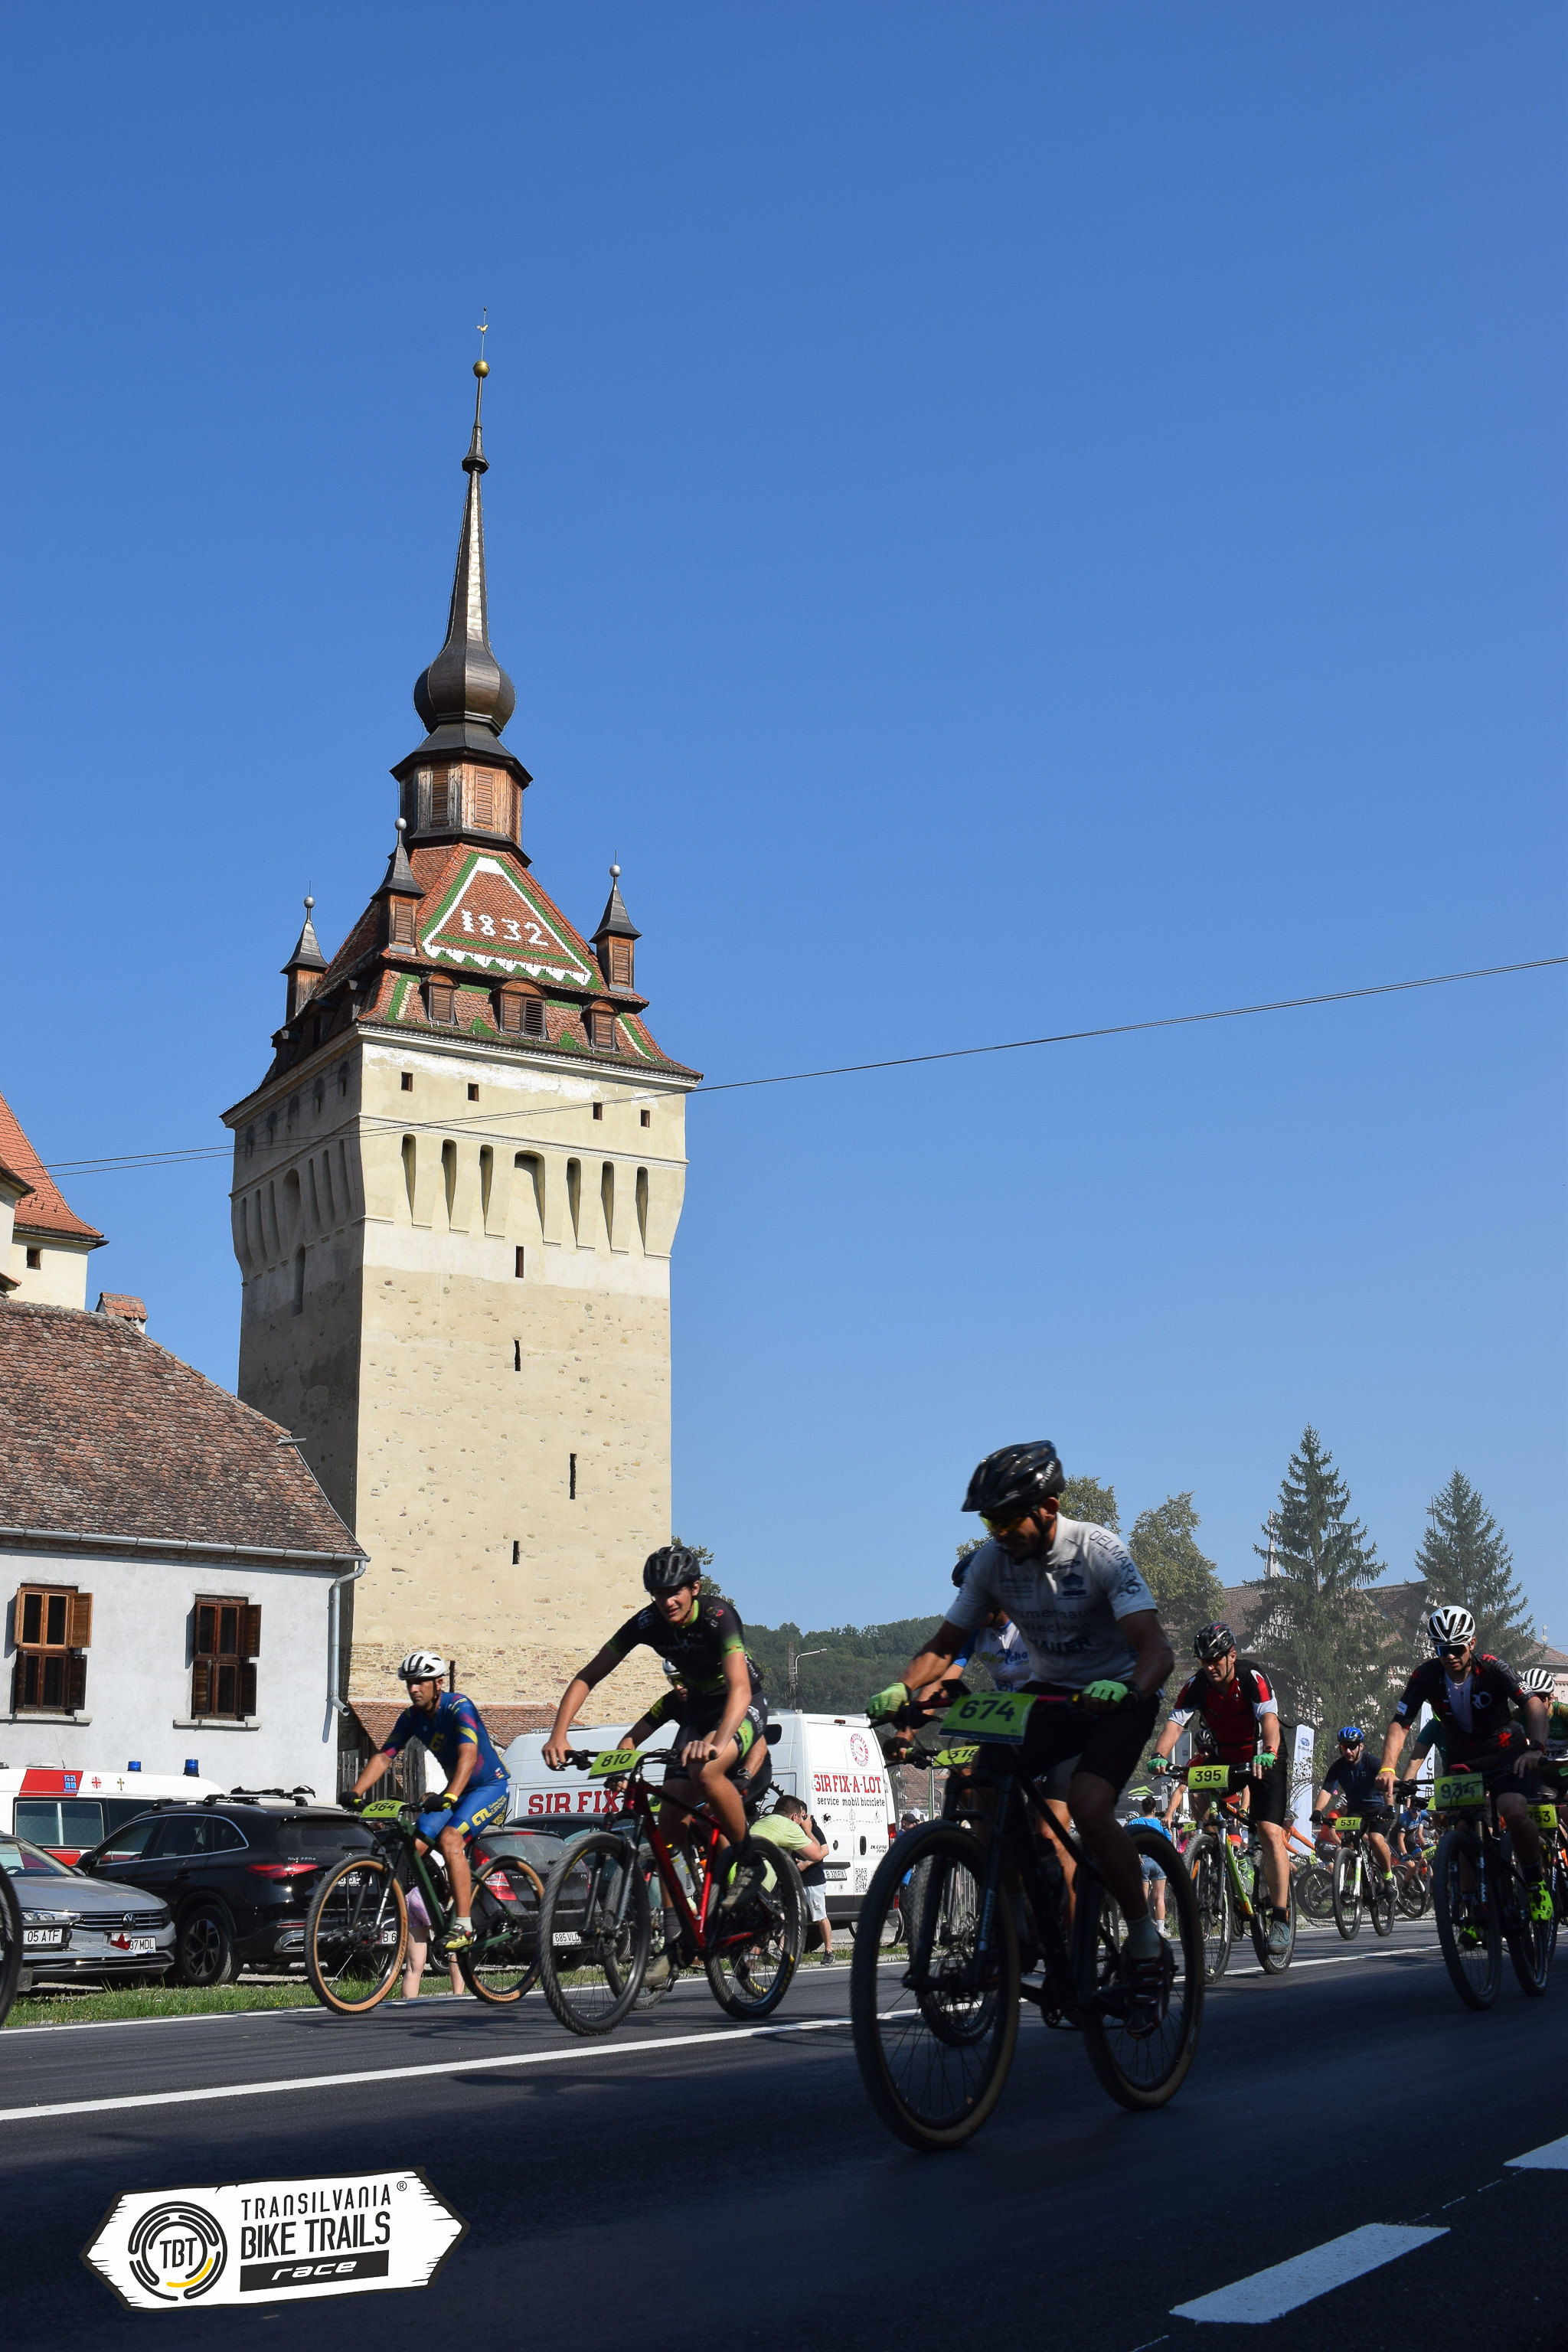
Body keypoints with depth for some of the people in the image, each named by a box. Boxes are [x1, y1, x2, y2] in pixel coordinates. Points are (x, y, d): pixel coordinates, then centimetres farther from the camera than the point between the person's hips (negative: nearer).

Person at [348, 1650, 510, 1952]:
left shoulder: (459, 1707, -23)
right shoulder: (412, 1717, -2)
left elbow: (468, 1753, -37)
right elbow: (384, 1756, -5)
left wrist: (450, 1797, -51)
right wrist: (354, 1794, -19)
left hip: (490, 1786, -7)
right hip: (455, 1791, 7)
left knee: (450, 1838, -29)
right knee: (415, 1845, -10)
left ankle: (463, 1926, -28)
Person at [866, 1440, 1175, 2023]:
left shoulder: (1100, 1552, -23)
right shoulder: (992, 1560, -10)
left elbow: (1157, 1648, -31)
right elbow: (945, 1645, -5)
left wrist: (1129, 1690, -53)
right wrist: (901, 1689, -25)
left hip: (1119, 1695, -5)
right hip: (1049, 1691, 5)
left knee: (1087, 1807, -29)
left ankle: (1144, 1942, -8)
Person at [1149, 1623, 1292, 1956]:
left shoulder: (1253, 1678, -22)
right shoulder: (1196, 1685, -12)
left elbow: (1269, 1719, -37)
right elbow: (1175, 1724, -23)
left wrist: (1268, 1753, -57)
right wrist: (1158, 1756, -42)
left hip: (1263, 1761, -5)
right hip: (1223, 1760, 5)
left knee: (1271, 1832, -18)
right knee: (1198, 1796, -23)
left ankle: (1280, 1918, -17)